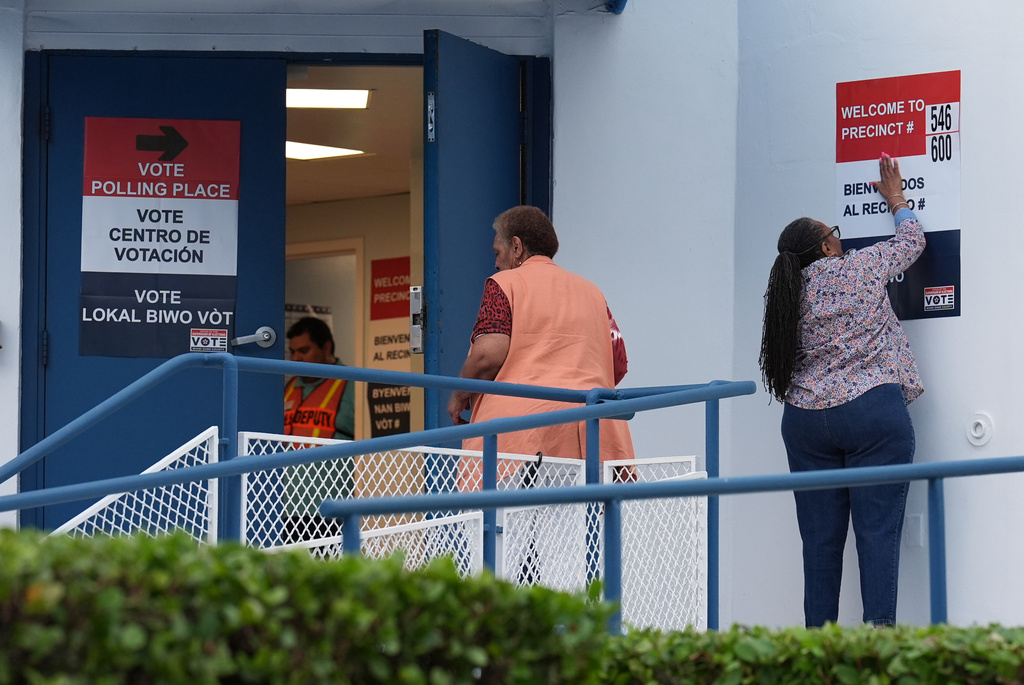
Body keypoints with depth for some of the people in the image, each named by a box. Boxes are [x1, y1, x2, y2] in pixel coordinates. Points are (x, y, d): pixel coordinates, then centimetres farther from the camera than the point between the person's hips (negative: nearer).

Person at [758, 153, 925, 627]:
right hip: (872, 411, -4)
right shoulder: (859, 268, -1)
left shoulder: (786, 295, 10)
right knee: (878, 531, -5)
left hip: (805, 421, 5)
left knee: (820, 536, 6)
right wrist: (896, 199, 32)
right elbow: (912, 241, 15)